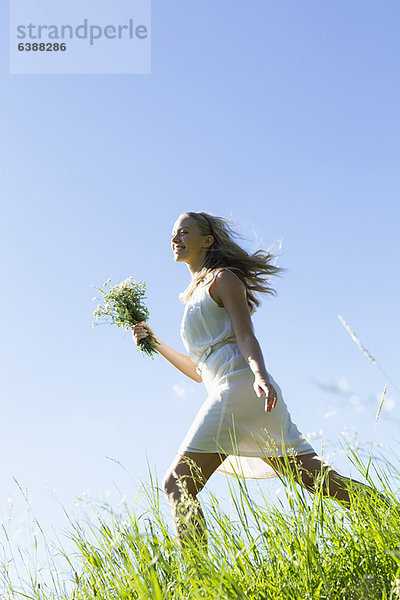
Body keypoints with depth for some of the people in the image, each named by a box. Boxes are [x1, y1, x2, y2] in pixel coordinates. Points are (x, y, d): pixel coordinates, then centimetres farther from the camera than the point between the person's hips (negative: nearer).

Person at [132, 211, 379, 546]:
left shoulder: (222, 278, 5)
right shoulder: (195, 295, 29)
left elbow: (246, 337, -8)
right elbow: (198, 371, 27)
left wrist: (259, 374, -26)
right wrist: (156, 344, 24)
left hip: (237, 386, -9)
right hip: (228, 394, 9)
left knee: (177, 486, -13)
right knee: (319, 478, 3)